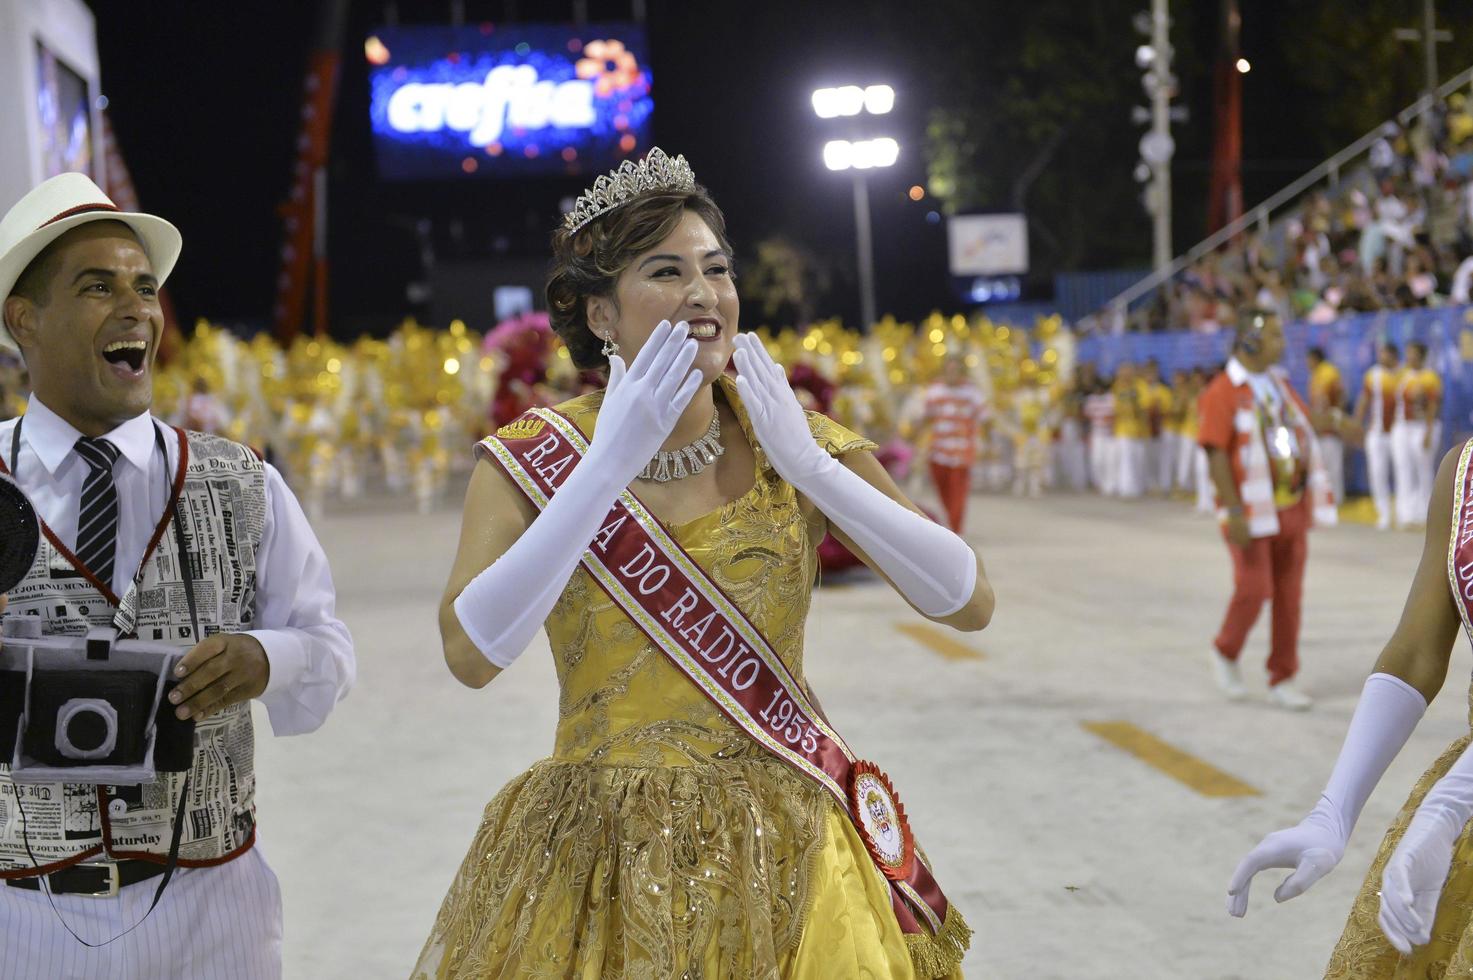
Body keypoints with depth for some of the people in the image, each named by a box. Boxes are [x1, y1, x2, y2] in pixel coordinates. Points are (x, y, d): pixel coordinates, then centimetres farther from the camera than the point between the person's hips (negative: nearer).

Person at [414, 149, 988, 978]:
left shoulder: (798, 443, -2)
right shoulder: (530, 460, -6)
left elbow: (970, 603, -10)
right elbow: (473, 652, -21)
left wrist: (806, 464, -18)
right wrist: (611, 463, -22)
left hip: (789, 851, 2)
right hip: (599, 859, -1)